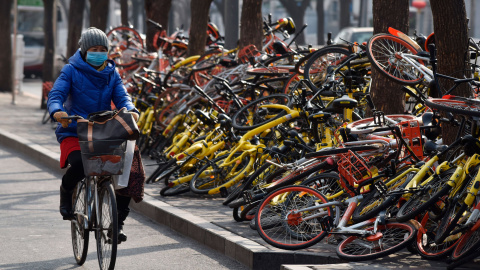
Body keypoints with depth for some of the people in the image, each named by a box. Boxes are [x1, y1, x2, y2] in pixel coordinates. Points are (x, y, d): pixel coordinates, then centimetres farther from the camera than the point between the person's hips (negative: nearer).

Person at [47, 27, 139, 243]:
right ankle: (66, 193, 1)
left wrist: (130, 110, -24)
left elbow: (121, 97, 0)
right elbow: (55, 95, -12)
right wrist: (57, 112, -35)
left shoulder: (111, 74, 12)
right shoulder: (71, 71, 0)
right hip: (73, 133, -4)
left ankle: (118, 222, 5)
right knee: (79, 164, -36)